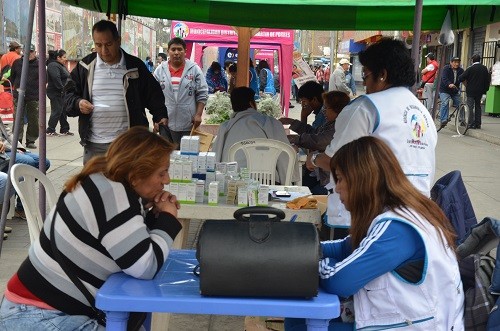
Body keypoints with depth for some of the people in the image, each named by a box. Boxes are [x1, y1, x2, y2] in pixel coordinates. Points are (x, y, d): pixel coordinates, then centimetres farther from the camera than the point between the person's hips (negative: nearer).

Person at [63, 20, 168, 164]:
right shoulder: (85, 67, 6)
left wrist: (160, 116, -6)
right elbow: (69, 94, 12)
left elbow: (153, 95, 10)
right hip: (94, 145, 1)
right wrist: (78, 103, -10)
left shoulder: (135, 66, 3)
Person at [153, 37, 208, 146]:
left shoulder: (194, 69, 1)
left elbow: (202, 95, 1)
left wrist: (198, 115, -6)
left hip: (188, 124, -2)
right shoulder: (160, 70, 6)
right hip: (164, 123, 2)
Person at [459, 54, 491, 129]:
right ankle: (478, 124, 15)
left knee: (470, 107, -2)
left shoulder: (470, 68, -12)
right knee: (478, 107, 14)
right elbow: (488, 79, 8)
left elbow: (461, 78, -15)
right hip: (480, 91, 5)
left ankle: (471, 124, -7)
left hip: (471, 91, -5)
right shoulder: (484, 68, 4)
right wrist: (485, 89, 16)